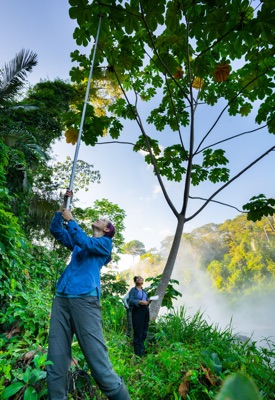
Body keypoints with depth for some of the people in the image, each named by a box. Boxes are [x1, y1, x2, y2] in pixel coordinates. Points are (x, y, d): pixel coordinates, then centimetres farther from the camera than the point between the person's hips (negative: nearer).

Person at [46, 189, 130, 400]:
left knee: (98, 360, -7)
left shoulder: (105, 243, 10)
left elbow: (86, 243, -9)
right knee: (56, 361, 3)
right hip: (61, 298, 6)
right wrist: (64, 205, 16)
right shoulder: (78, 241, 27)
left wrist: (71, 219, -1)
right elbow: (56, 230, 23)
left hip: (84, 298, -6)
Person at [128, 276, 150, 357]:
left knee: (144, 332, 10)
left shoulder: (144, 291, 19)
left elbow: (147, 300, 15)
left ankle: (142, 351, 26)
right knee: (138, 333, -4)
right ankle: (138, 353, 7)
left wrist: (149, 301, -7)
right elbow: (130, 301, -10)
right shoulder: (133, 290, -1)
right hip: (137, 312, -6)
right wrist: (140, 302, -21)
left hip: (145, 312, 6)